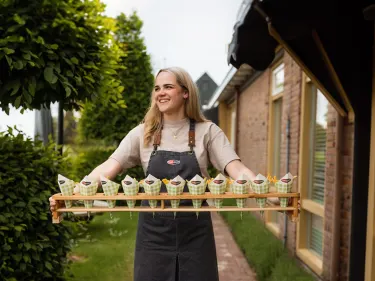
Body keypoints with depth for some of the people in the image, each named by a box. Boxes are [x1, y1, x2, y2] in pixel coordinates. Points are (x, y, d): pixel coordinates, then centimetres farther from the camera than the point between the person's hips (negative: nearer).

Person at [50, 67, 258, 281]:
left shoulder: (208, 131, -1)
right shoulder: (142, 133, 2)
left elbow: (236, 169, -9)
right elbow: (108, 168, -6)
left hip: (194, 233, -1)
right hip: (154, 232, 1)